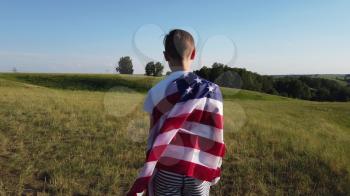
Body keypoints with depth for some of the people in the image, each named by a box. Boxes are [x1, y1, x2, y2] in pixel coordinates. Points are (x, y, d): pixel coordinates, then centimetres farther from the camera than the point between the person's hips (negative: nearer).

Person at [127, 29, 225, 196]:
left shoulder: (157, 92, -11)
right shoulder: (212, 91, -8)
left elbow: (156, 137, -7)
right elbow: (216, 139, -5)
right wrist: (213, 173, 8)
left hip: (167, 170, 0)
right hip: (199, 171, 1)